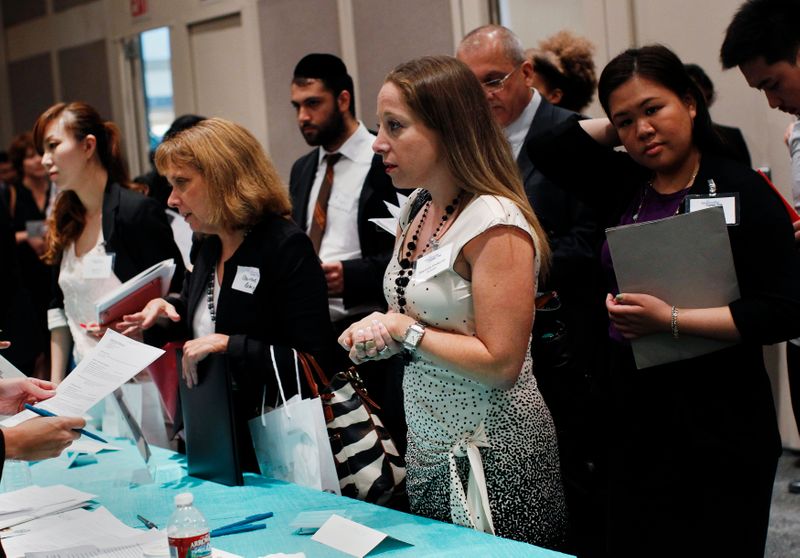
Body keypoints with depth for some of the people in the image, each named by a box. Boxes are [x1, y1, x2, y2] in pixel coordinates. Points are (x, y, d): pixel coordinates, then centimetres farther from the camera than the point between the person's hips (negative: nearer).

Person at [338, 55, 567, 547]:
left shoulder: (496, 222, -20)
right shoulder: (416, 209, 6)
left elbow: (501, 364, -22)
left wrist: (404, 330, -17)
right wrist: (374, 331, -4)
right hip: (429, 452, 8)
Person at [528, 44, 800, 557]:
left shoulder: (742, 191, -9)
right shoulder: (625, 186, 7)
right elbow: (548, 146, 10)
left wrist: (671, 320, -21)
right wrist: (619, 127, 6)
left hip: (719, 427, -5)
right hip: (636, 422, 5)